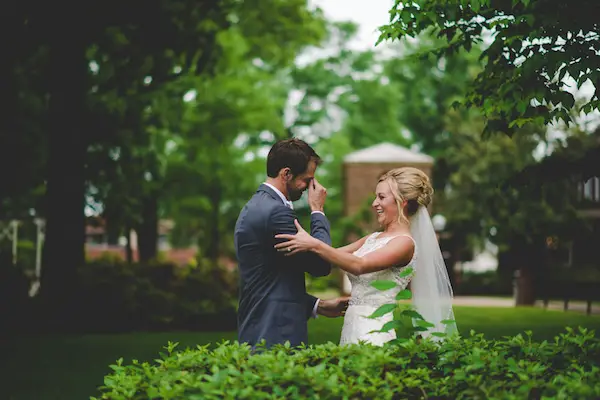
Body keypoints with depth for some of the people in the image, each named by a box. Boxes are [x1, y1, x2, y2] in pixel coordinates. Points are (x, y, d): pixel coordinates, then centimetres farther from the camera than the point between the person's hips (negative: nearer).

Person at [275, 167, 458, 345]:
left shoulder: (405, 243, -10)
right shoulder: (374, 238, 16)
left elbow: (359, 265, -24)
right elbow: (333, 255, 13)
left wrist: (314, 245, -29)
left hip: (372, 331, -8)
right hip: (351, 324, 8)